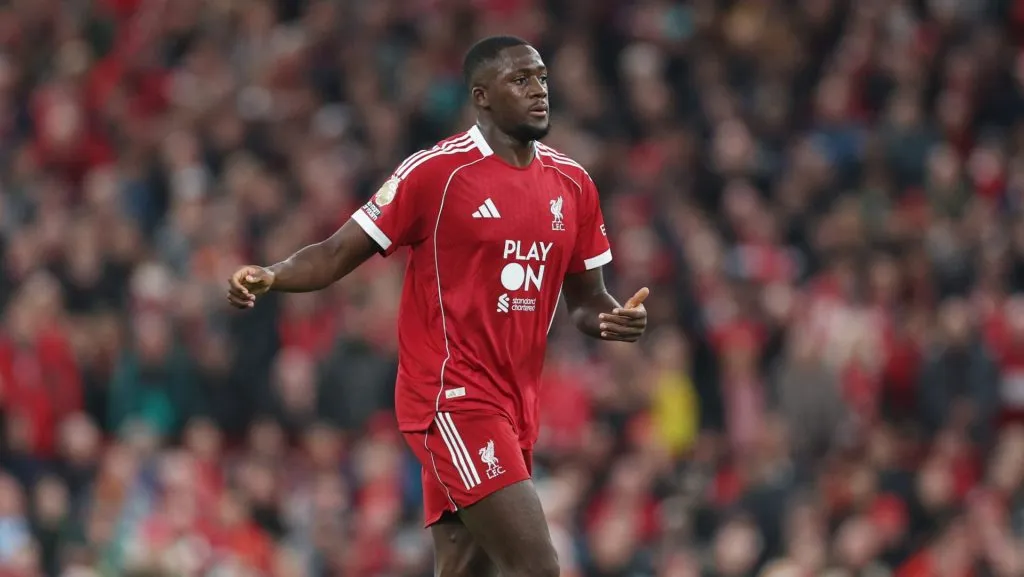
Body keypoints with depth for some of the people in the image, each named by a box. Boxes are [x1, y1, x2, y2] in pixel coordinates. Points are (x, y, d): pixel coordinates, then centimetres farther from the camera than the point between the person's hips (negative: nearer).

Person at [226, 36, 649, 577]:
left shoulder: (572, 183, 10)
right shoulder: (435, 171, -9)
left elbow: (585, 301, 18)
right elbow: (337, 255, -5)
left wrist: (617, 318, -6)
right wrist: (268, 277, -24)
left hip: (514, 410, 7)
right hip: (452, 401, -7)